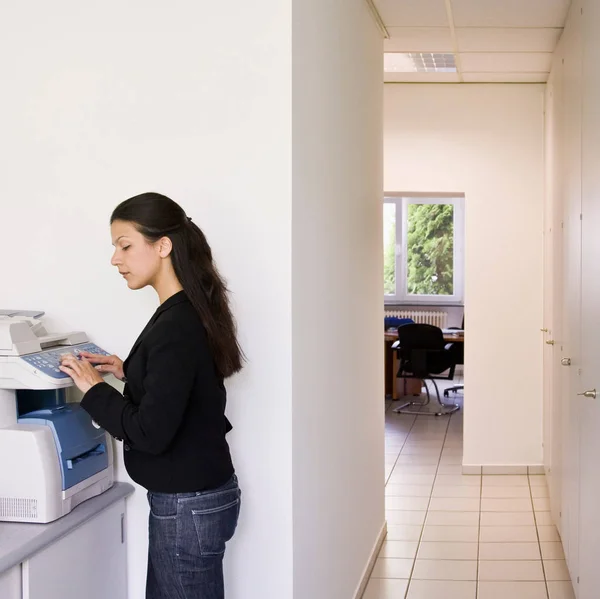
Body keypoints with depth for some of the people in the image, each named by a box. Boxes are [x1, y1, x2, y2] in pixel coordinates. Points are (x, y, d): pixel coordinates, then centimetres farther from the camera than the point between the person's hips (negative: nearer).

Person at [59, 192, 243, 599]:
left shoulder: (176, 326, -23)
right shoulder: (189, 314, 6)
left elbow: (151, 432, -25)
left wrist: (94, 389, -13)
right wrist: (128, 372, 8)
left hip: (189, 506, -9)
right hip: (193, 496, 9)